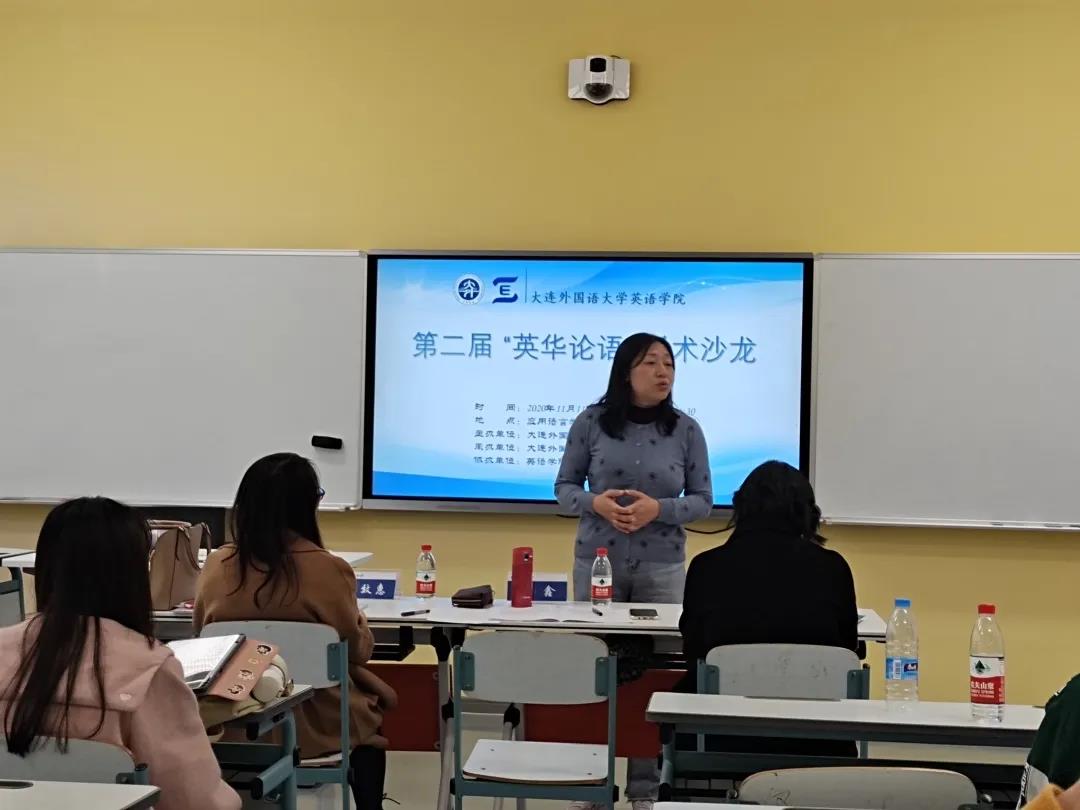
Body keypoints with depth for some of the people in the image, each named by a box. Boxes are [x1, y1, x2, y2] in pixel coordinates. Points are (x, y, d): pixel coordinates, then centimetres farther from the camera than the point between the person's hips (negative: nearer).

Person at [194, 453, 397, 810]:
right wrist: (357, 617, 16)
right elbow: (358, 649, -4)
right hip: (312, 725, -4)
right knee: (373, 705, 29)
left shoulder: (216, 565, -9)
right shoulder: (328, 570, -20)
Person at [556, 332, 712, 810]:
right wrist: (596, 503, -18)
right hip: (597, 562, 0)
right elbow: (564, 488, 3)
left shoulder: (686, 430, -2)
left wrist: (658, 509, -18)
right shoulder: (591, 423, -3)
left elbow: (702, 500, 1)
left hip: (661, 568, 0)